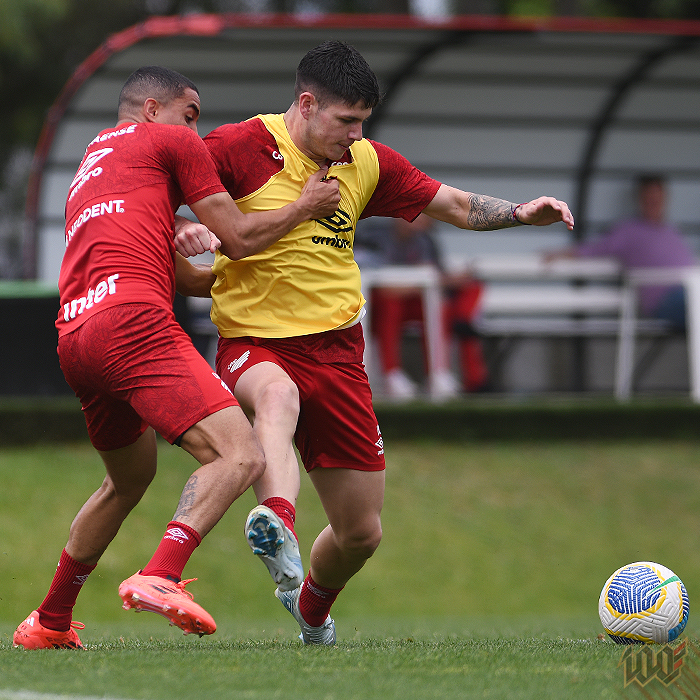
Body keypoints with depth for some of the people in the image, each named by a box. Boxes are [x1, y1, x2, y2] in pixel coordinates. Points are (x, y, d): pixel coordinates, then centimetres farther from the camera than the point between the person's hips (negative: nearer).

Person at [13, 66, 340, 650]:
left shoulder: (91, 163, 36)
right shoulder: (170, 141, 13)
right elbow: (238, 239, 10)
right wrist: (305, 207, 23)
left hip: (74, 338, 9)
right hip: (133, 321, -9)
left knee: (130, 477, 30)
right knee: (240, 456, -18)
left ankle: (49, 623, 36)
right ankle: (161, 578, -40)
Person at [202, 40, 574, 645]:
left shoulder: (366, 163, 7)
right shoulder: (240, 147, -9)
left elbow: (458, 206, 12)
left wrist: (521, 212, -5)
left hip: (336, 347, 5)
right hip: (254, 343, -5)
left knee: (362, 533, 8)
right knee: (277, 394, -44)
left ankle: (311, 613, 39)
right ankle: (277, 519, -67)